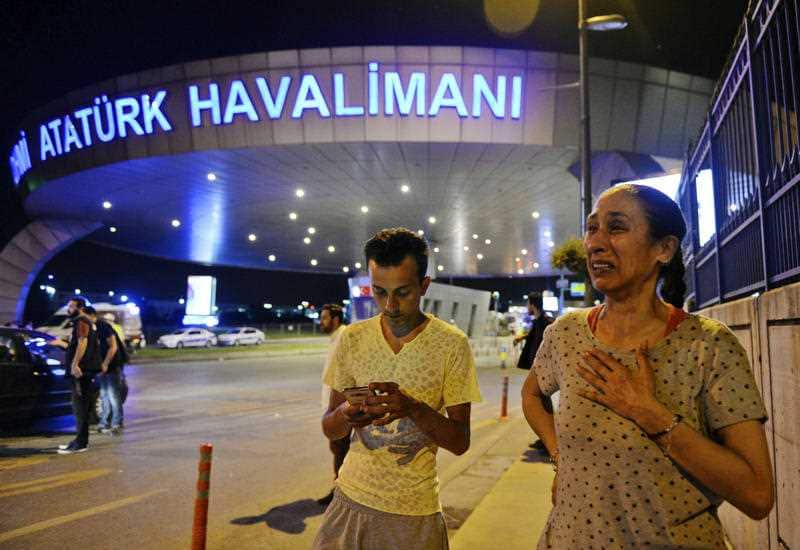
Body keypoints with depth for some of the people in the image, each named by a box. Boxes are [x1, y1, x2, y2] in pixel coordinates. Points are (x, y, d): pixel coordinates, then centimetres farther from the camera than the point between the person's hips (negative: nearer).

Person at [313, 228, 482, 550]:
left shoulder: (452, 344, -11)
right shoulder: (351, 339, -3)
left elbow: (460, 442, -9)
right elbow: (330, 430, 2)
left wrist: (414, 408, -27)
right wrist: (345, 415, -21)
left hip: (414, 511, -2)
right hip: (351, 499, 3)